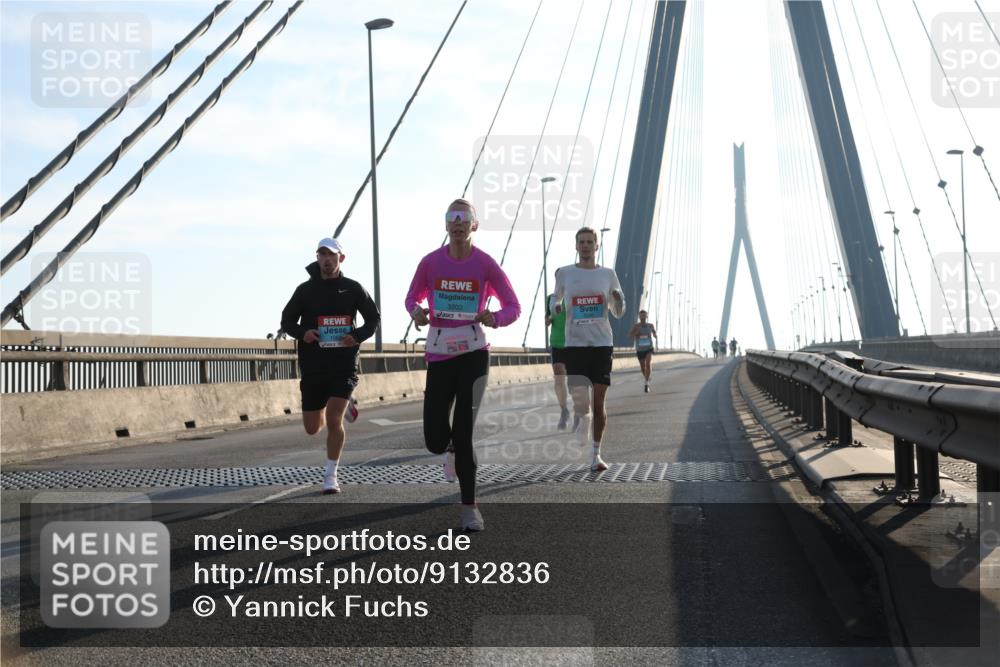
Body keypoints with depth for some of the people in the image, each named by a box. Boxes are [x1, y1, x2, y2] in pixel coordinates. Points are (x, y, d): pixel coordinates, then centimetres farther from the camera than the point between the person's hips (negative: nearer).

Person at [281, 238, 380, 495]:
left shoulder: (353, 288, 1)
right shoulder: (305, 290, 2)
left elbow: (373, 319, 9)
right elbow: (287, 321, 9)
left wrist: (357, 336, -10)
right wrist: (302, 333, -12)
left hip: (344, 365, -2)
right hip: (313, 366, 2)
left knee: (333, 420, -16)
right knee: (312, 428, 12)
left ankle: (330, 476, -1)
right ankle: (344, 405, 45)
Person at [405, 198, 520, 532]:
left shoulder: (486, 264, -3)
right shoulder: (430, 262, 1)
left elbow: (513, 307, 1)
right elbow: (412, 298, 15)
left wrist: (494, 318, -21)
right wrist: (417, 311, -9)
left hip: (473, 354, -2)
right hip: (439, 354, 2)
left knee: (464, 430, -7)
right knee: (435, 438, -2)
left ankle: (469, 507, 4)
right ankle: (452, 449, 37)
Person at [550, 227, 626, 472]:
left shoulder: (608, 274, 9)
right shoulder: (564, 273, 6)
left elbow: (618, 313, 14)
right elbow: (556, 298, 22)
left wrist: (618, 299, -8)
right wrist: (555, 307, -1)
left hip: (602, 343, 1)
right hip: (575, 343, -1)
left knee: (599, 401, -1)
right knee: (579, 401, -10)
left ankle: (596, 454, 10)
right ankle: (583, 418, 29)